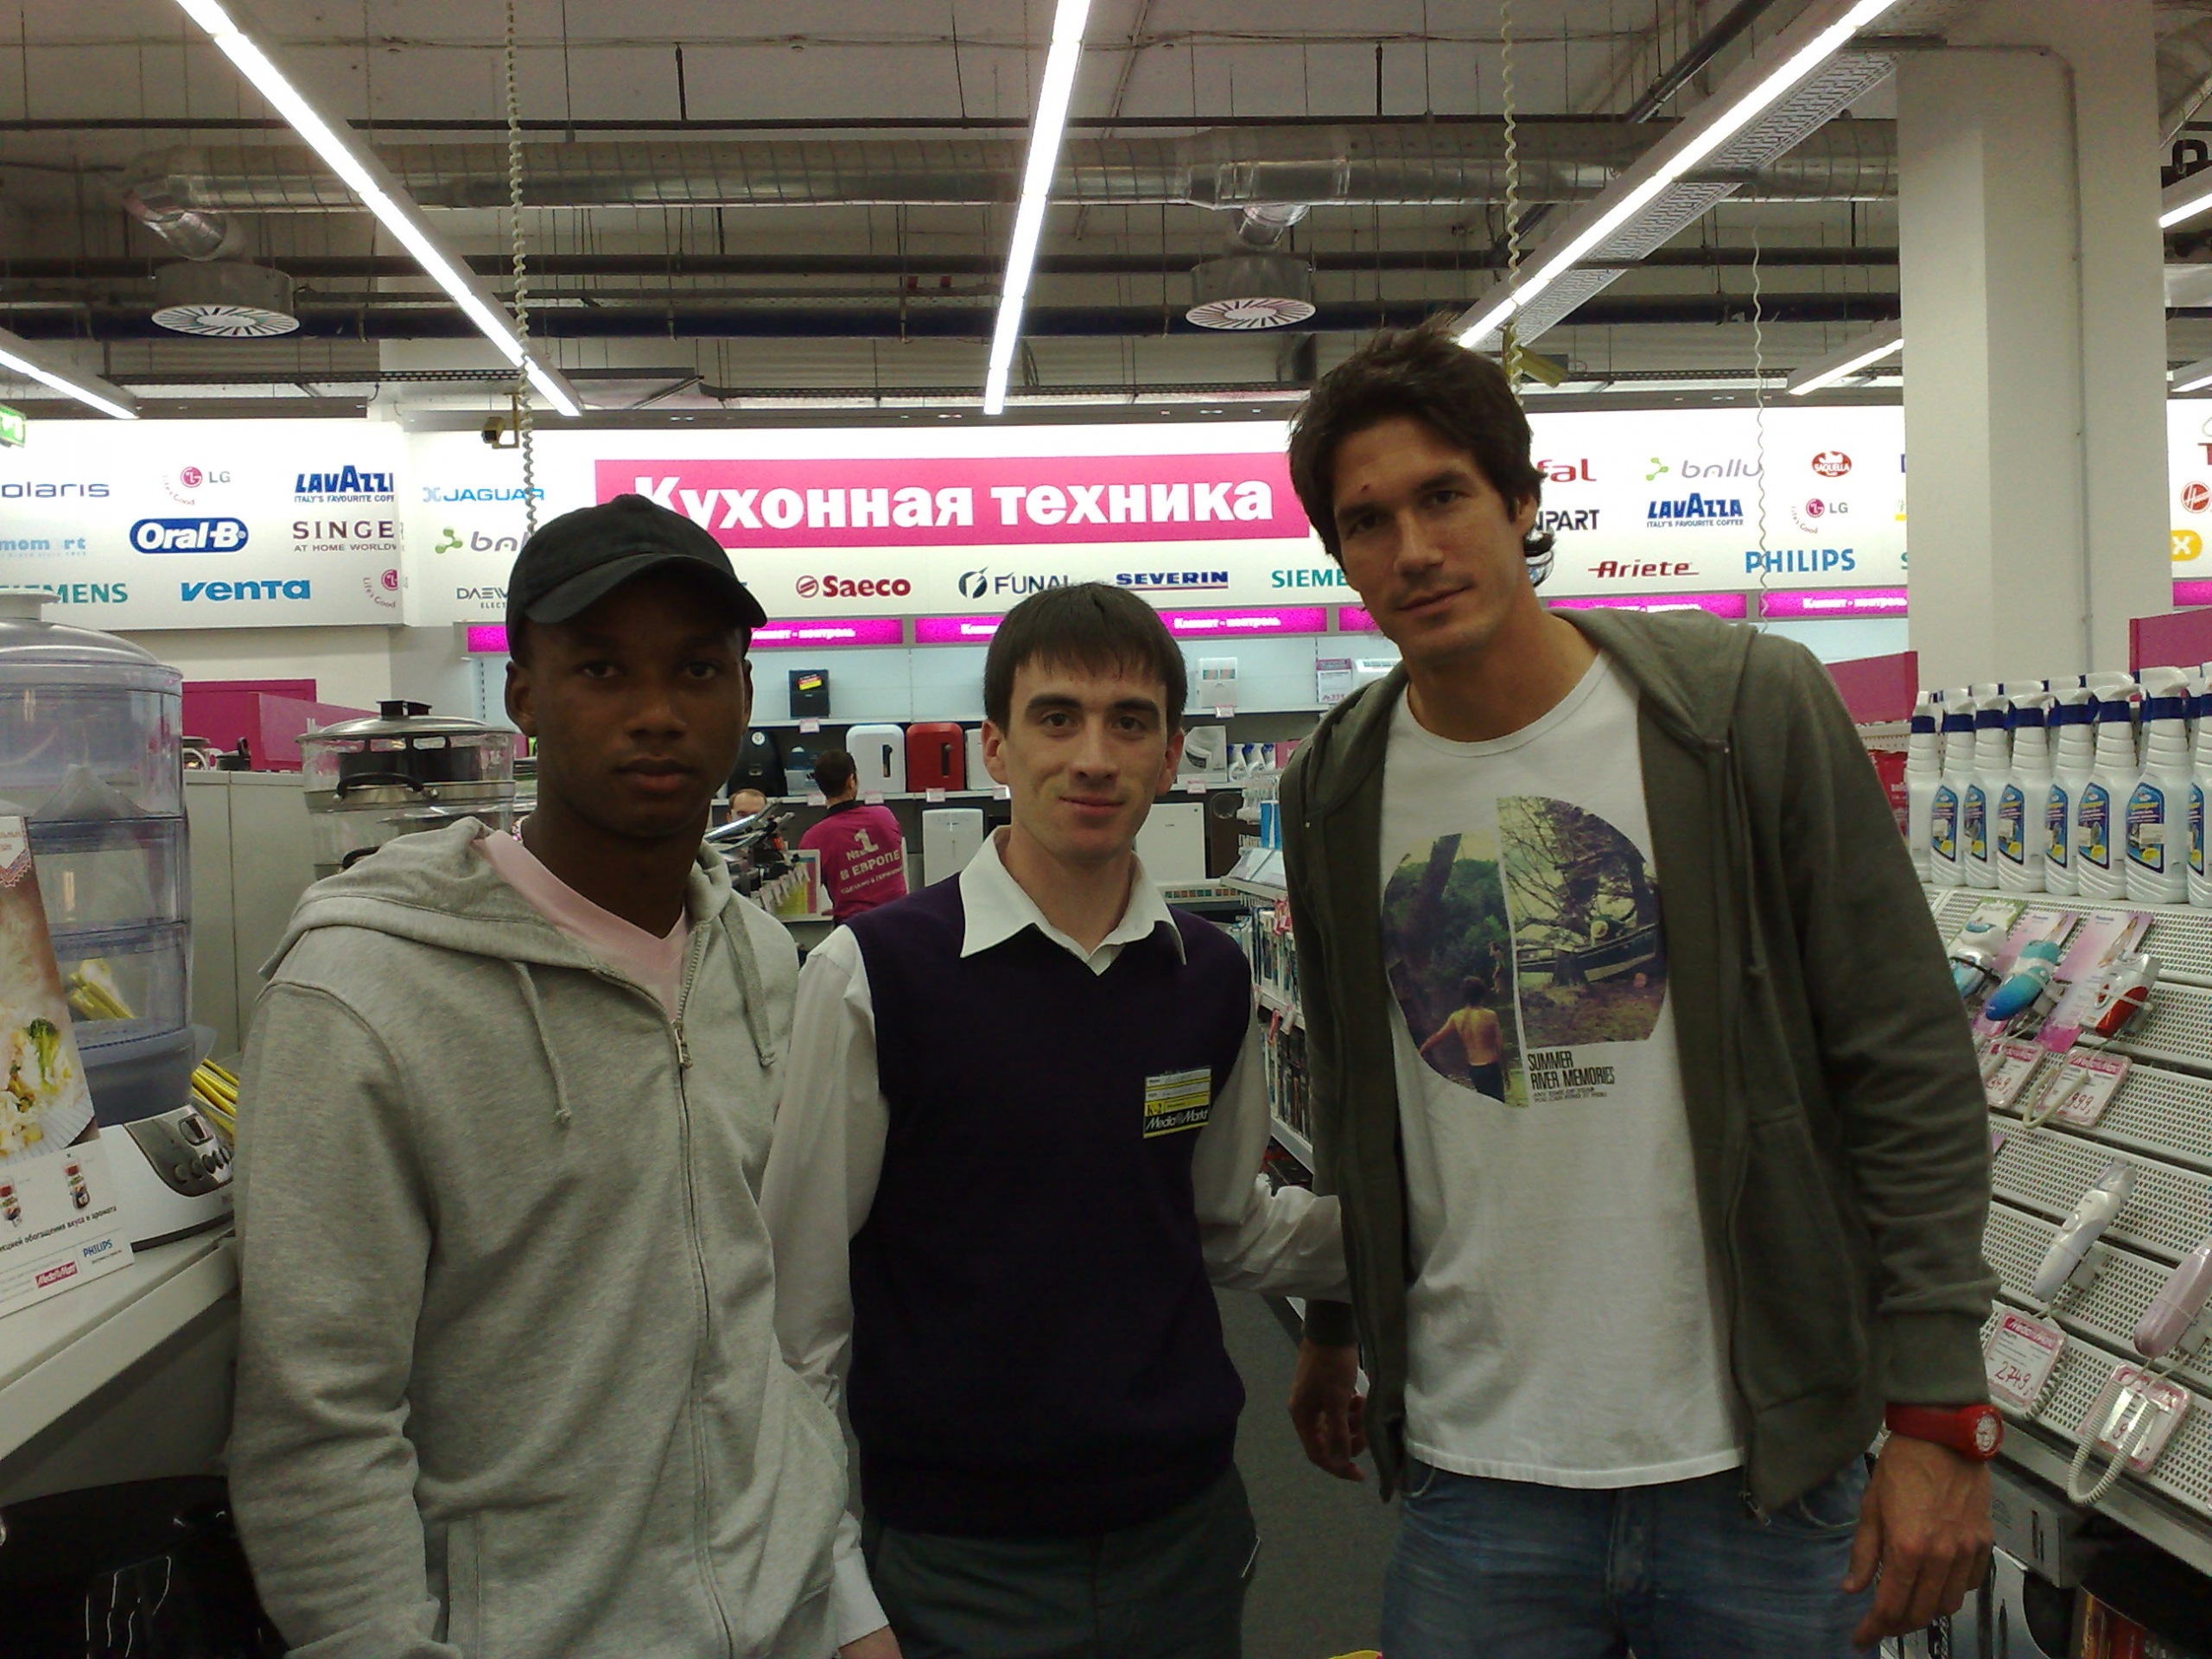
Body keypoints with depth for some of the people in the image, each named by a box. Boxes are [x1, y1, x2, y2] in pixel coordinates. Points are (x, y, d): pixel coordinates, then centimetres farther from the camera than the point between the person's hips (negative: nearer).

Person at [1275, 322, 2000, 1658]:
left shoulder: (1749, 706, -9)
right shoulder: (1335, 790, 0)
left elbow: (1913, 1071, -7)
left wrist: (1939, 1412, -9)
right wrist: (1336, 1330, 19)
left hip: (1764, 1466, -2)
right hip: (1474, 1478, 2)